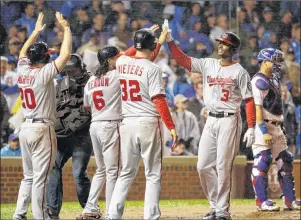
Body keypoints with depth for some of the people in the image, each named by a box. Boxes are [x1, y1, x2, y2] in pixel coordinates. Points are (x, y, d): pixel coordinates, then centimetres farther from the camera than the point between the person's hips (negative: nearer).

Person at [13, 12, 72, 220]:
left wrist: (36, 31, 32)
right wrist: (66, 27, -4)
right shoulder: (44, 73, -13)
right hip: (42, 129, -7)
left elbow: (23, 52, 26)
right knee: (40, 177, -6)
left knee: (29, 176, 15)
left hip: (26, 128, 7)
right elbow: (66, 54, -13)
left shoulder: (23, 71, 5)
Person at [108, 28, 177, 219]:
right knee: (153, 174, 2)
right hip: (148, 124, -5)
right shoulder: (152, 69, -9)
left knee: (127, 173, 13)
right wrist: (171, 126, -12)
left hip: (127, 123, 5)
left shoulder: (121, 63, 6)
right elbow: (159, 100, -14)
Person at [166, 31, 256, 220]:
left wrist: (251, 128, -15)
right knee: (204, 166, 4)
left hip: (229, 121, -6)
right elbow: (183, 59, 4)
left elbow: (249, 100, -7)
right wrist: (169, 41, -10)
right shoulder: (208, 65, 9)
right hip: (211, 120, 6)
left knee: (223, 167, -7)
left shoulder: (239, 72, -5)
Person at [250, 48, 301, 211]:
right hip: (263, 126, -10)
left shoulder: (274, 80, 18)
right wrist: (264, 131, -25)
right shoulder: (259, 81, -11)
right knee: (262, 163, -8)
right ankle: (262, 201, -6)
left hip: (276, 127, 10)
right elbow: (257, 108, -18)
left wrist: (279, 125, 18)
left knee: (285, 161, 9)